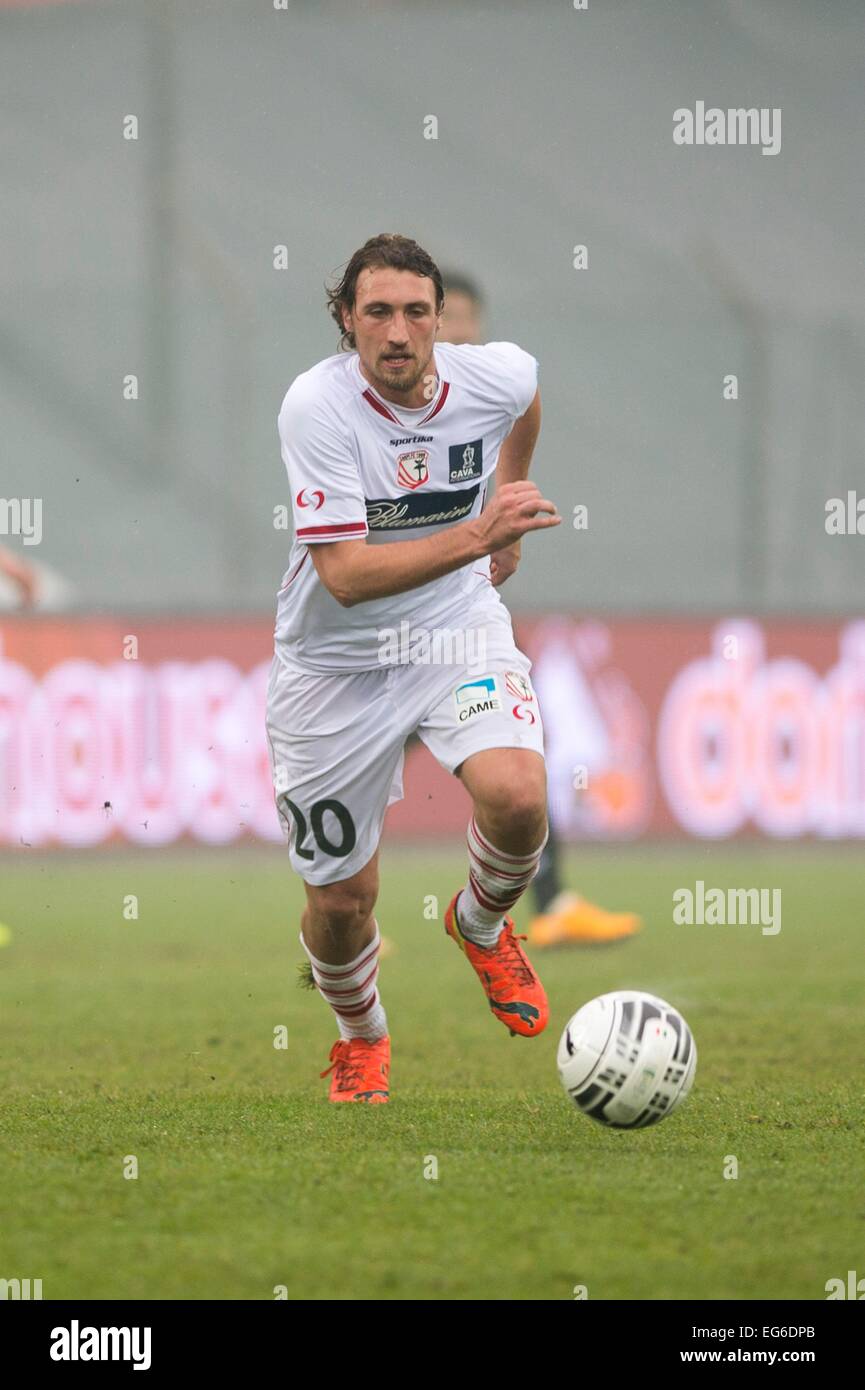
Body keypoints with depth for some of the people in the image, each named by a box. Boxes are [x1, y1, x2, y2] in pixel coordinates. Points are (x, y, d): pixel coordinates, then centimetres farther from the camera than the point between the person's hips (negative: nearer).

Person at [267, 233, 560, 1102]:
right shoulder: (316, 405, -24)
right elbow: (346, 574, -30)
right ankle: (360, 1038, 40)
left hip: (457, 628, 2)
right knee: (341, 897, 5)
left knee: (516, 799, -27)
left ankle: (481, 923, 10)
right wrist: (473, 537, -41)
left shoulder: (496, 378, -12)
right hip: (335, 662, -2)